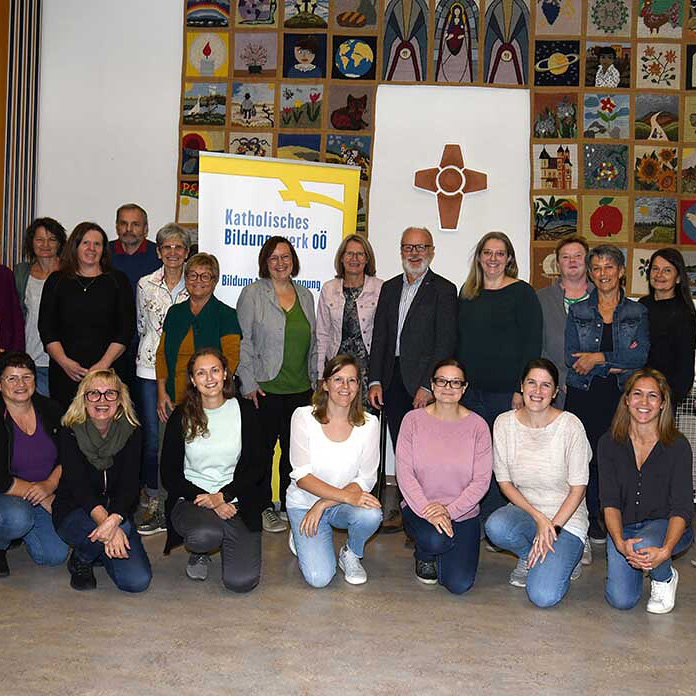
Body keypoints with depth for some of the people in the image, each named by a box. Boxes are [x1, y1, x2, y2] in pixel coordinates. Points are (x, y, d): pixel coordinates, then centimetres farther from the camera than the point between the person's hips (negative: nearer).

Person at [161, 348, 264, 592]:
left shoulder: (244, 410, 2)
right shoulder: (181, 416, 0)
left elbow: (255, 468, 1)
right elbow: (169, 475, -1)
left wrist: (222, 496, -13)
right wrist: (205, 500, -15)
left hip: (236, 501, 1)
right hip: (191, 499, 0)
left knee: (241, 581, -17)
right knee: (206, 535, -37)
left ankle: (223, 538, 17)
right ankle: (199, 553, 3)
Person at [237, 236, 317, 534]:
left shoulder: (305, 296, 12)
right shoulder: (253, 294, -2)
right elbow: (243, 340, -5)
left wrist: (315, 380, 14)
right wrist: (248, 383, -10)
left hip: (300, 389, 4)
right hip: (265, 388, -4)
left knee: (295, 448, 9)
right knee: (264, 448, 3)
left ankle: (290, 505, 22)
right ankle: (264, 507, 17)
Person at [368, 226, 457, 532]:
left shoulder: (443, 289, -3)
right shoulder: (389, 288, 14)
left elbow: (445, 342, -9)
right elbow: (379, 337, 12)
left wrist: (428, 386, -15)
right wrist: (375, 381, 3)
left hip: (423, 384, -5)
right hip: (393, 381, 5)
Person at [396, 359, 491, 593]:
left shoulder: (477, 425, -4)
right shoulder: (413, 420, -4)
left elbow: (481, 481, -7)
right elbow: (404, 472, -9)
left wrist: (450, 511, -18)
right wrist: (426, 510, -21)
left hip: (463, 512, 1)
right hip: (419, 507, -1)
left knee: (459, 584, -12)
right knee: (436, 540, -34)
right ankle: (424, 556, 6)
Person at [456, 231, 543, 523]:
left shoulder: (522, 293, -2)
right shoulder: (467, 293, 14)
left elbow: (533, 344, -6)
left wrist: (522, 389, -13)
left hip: (505, 391, -5)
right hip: (470, 390, 5)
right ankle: (475, 523, 15)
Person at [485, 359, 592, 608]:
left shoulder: (570, 425, -12)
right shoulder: (504, 423, -4)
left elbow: (578, 488, -9)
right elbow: (504, 481, -2)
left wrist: (552, 528, -16)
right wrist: (538, 517, -15)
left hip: (566, 516, -3)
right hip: (523, 509, 3)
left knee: (544, 596, -23)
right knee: (495, 526, -34)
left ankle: (563, 560, 13)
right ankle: (530, 557, 1)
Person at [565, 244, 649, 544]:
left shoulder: (637, 313, 9)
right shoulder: (578, 311, 8)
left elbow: (641, 355, -5)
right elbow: (572, 358, -2)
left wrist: (599, 358, -12)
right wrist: (619, 364, -8)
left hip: (622, 396, 0)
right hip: (584, 396, 0)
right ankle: (591, 519, 11)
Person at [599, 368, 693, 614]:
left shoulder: (678, 445, -11)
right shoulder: (610, 443, -5)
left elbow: (682, 508, -16)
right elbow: (610, 501, -10)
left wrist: (665, 551, -34)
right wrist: (620, 543, -29)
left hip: (665, 527, -2)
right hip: (624, 528, 2)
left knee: (645, 544, -37)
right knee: (621, 600, -16)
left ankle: (666, 578, -1)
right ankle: (636, 565, 19)